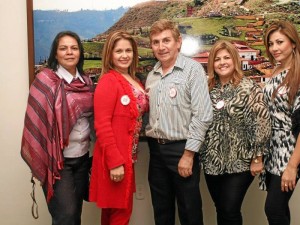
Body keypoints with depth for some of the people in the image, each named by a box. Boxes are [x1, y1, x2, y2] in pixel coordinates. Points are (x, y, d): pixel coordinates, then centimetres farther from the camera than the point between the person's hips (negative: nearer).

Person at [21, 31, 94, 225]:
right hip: (58, 159, -5)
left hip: (82, 157, 6)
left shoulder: (87, 82, 7)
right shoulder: (45, 81, -10)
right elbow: (38, 121, -12)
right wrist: (42, 158, -14)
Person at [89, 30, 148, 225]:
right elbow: (102, 125, -20)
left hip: (128, 156, 8)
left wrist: (150, 102, 3)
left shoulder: (134, 81, 11)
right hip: (115, 159, -8)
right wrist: (115, 162, -23)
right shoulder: (108, 81, -14)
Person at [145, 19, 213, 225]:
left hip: (181, 149, -6)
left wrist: (189, 154, -16)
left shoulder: (192, 69, -9)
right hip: (156, 149, 6)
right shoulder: (152, 76, 11)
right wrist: (152, 143, 5)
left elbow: (202, 115, -14)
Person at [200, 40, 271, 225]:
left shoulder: (250, 88, -7)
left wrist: (257, 158, -13)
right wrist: (200, 154, 9)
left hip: (240, 162, -5)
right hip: (212, 162, 5)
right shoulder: (209, 89, 8)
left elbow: (261, 124, -11)